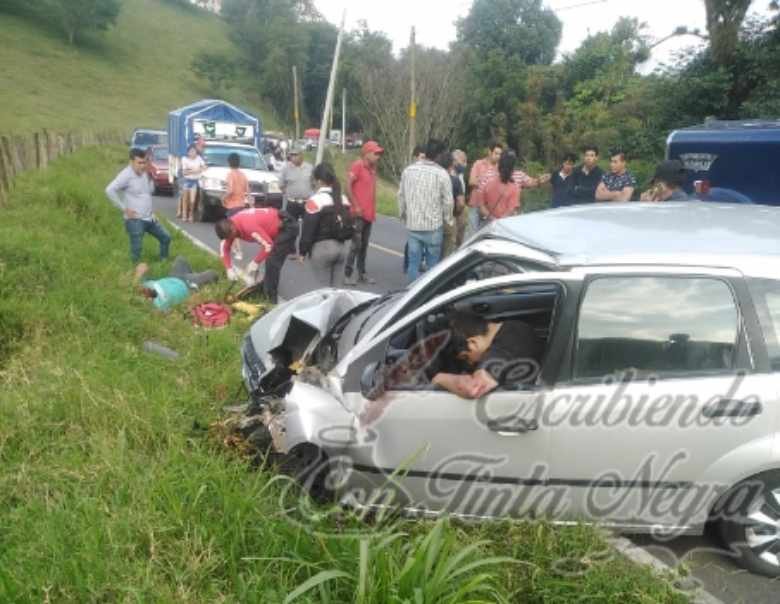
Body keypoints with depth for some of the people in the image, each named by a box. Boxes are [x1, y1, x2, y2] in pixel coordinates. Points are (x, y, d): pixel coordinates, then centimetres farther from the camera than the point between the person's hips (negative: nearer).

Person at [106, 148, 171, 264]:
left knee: (166, 238, 18)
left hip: (150, 218, 8)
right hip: (135, 220, -8)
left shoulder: (145, 173, 8)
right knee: (136, 250, -4)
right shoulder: (126, 175, -15)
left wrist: (150, 178, 3)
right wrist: (124, 208, -19)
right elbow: (110, 190, -24)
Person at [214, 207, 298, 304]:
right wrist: (229, 268, -9)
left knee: (272, 261, -14)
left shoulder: (249, 226, -35)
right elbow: (225, 249, 2)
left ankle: (270, 298, -4)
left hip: (287, 227, -9)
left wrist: (255, 262, -22)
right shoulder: (229, 226, -6)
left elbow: (268, 245, -33)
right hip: (275, 227, 9)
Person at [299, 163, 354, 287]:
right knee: (337, 287, 11)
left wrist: (303, 251, -4)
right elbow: (349, 226, 15)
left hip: (322, 248, -6)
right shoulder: (343, 199, 9)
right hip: (341, 247, 7)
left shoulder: (315, 200, -12)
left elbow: (308, 230, -12)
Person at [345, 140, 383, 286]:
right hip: (358, 213, -8)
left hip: (369, 214, 8)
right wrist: (355, 206, -17)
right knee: (356, 244, -9)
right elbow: (348, 187, -15)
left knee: (364, 245, 11)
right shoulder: (357, 166, -8)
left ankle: (362, 274, 17)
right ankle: (347, 275, -4)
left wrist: (373, 210, 12)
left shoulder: (372, 169, 16)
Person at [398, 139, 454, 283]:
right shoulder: (441, 173, -10)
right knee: (432, 263, 8)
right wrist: (449, 220, 8)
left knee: (413, 262, 8)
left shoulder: (408, 170, 2)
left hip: (412, 224, 3)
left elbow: (401, 195, 8)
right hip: (433, 225, -3)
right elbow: (447, 201, -8)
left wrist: (403, 216, 22)